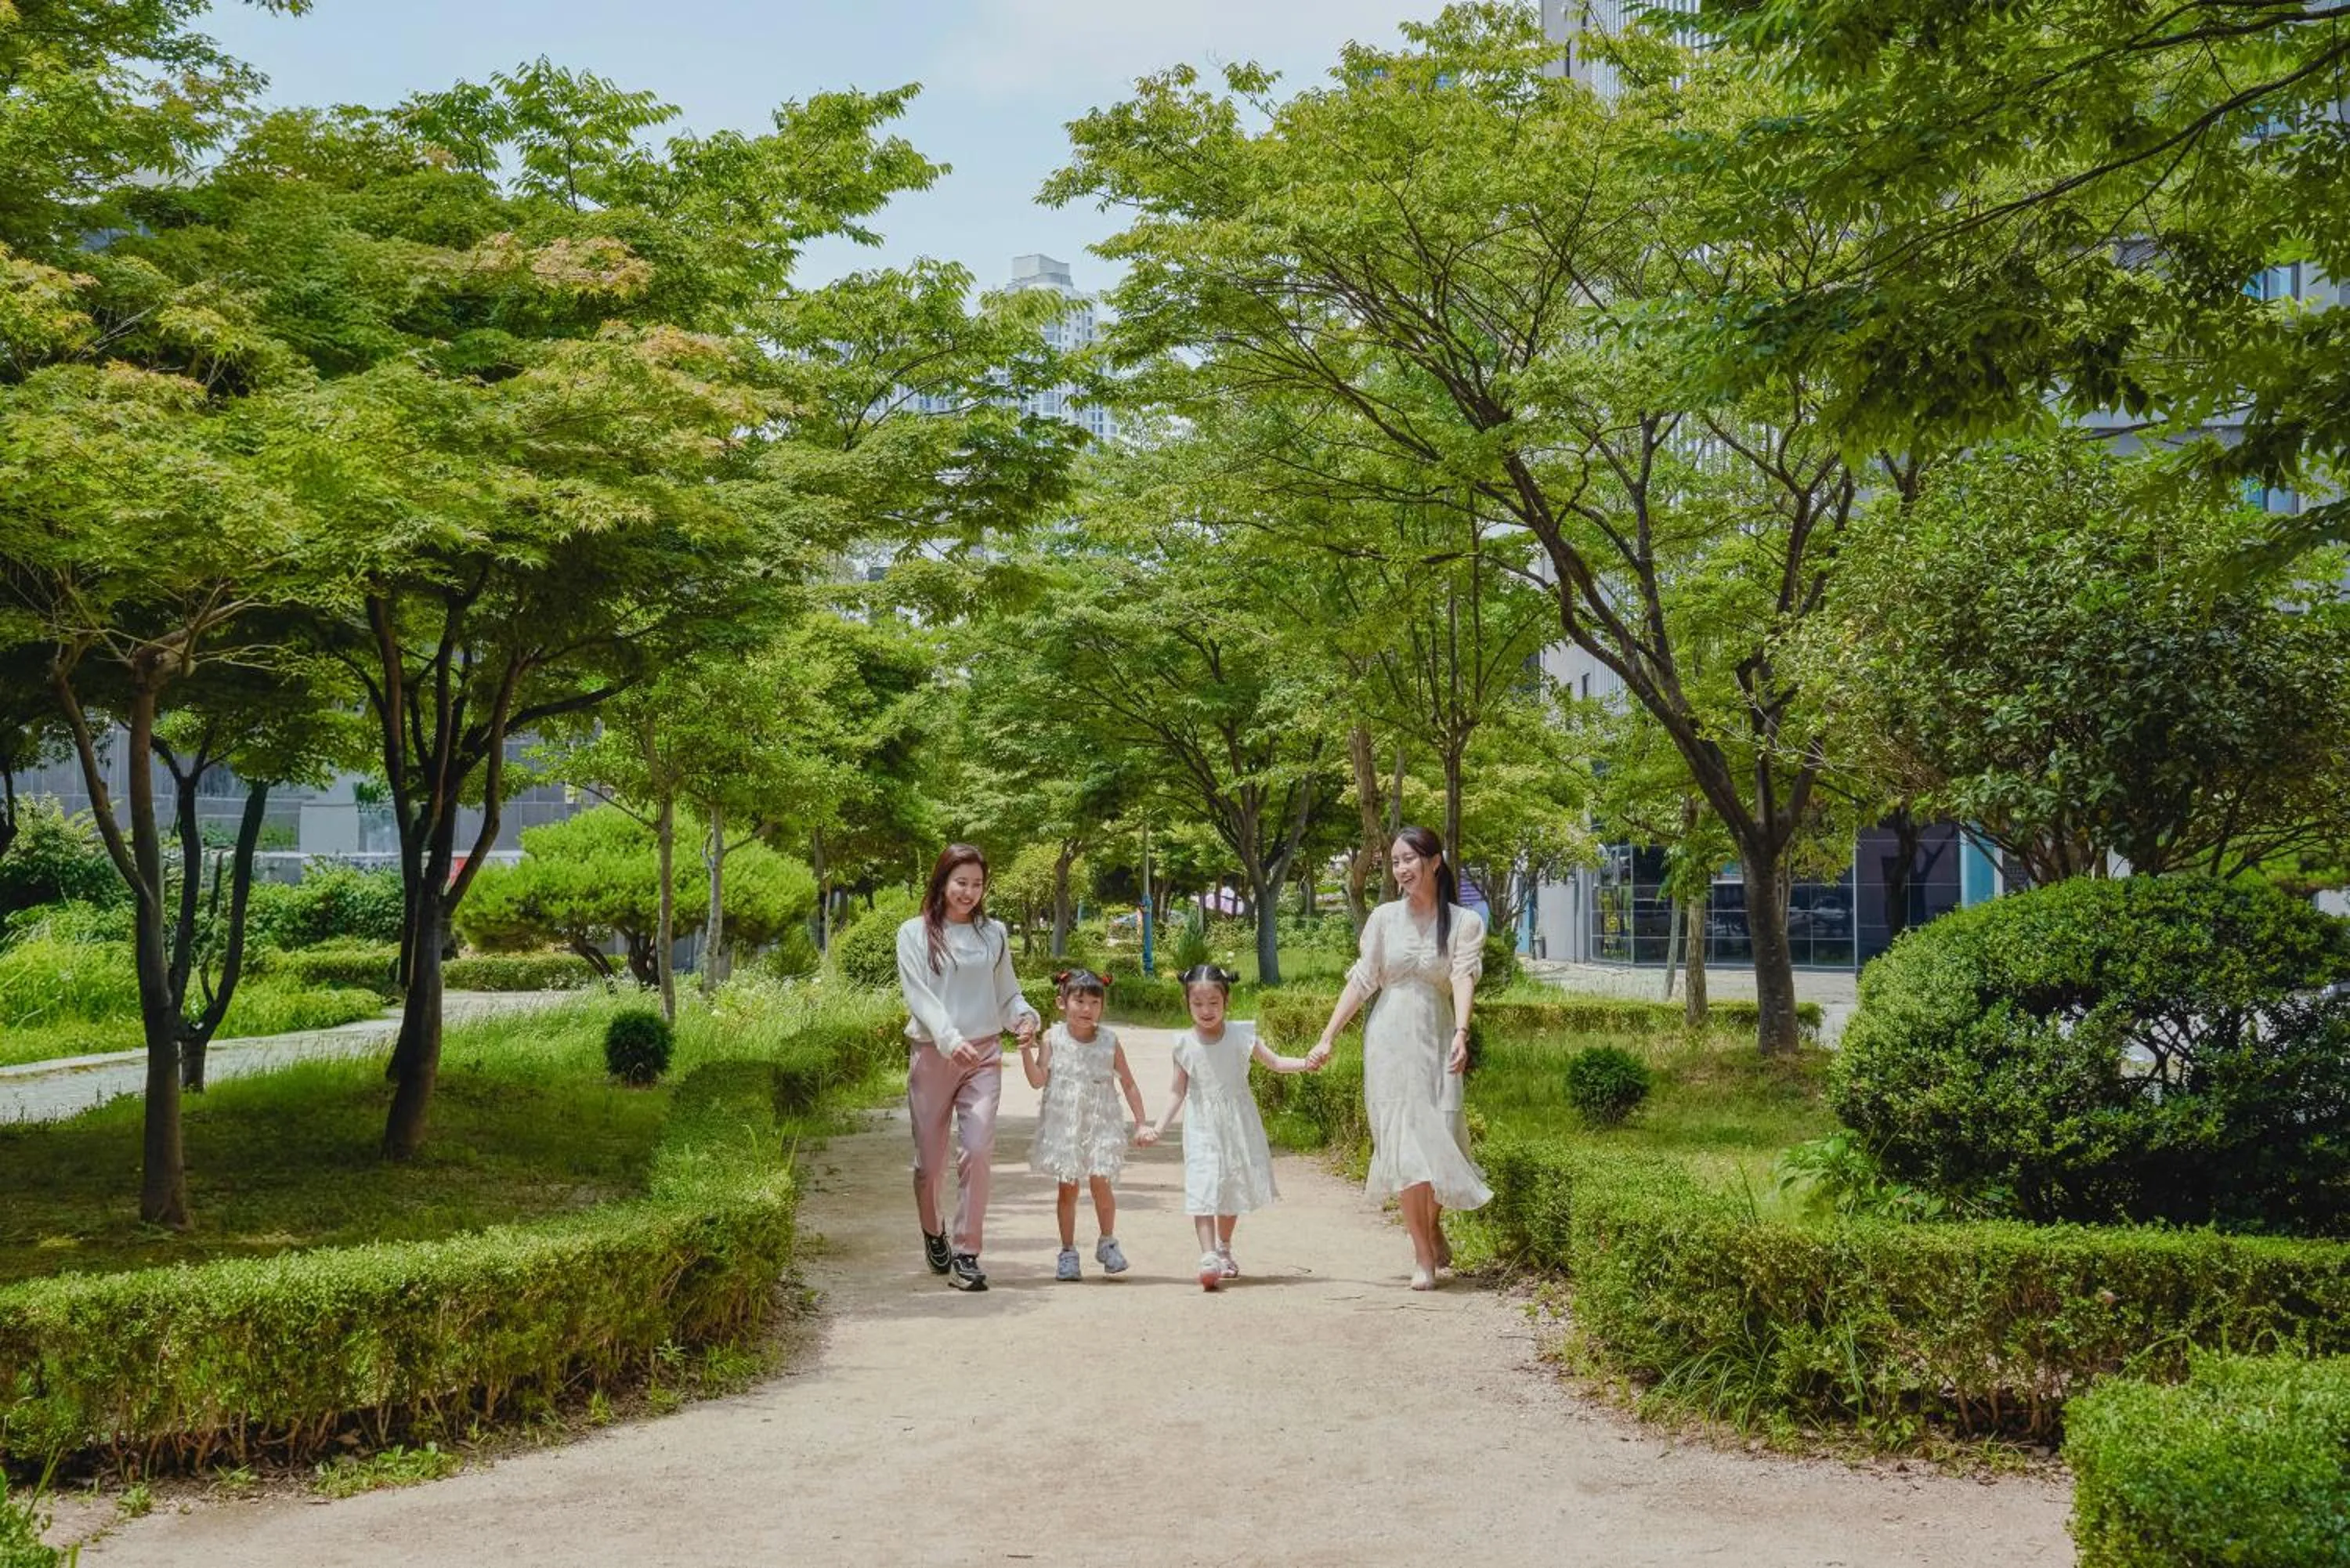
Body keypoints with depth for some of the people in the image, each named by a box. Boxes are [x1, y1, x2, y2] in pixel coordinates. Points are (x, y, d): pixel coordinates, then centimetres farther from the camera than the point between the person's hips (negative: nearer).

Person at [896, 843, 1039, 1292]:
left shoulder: (993, 933, 10)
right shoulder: (915, 933, 0)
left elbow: (1007, 991, 14)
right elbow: (919, 995, -10)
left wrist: (1024, 1016, -8)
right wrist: (950, 1038, -24)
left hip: (984, 1054, 1)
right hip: (931, 1054, -1)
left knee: (978, 1150, -14)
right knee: (930, 1158, 8)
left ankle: (966, 1254, -7)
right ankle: (932, 1232, 36)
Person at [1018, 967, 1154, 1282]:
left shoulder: (1109, 1042, -1)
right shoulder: (1053, 1038, -3)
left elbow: (1128, 1085, 6)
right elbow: (1038, 1081, -6)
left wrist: (1141, 1124, 4)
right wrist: (1027, 1052, -21)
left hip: (1100, 1124, 0)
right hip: (1063, 1124, 0)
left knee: (1100, 1182, -9)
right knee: (1068, 1188, 4)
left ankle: (1107, 1242, 14)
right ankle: (1068, 1251, 16)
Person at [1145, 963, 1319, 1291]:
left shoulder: (1240, 1035, -4)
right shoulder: (1185, 1044, -4)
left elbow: (1274, 1062, 1)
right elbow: (1178, 1091, 1)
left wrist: (1305, 1062, -16)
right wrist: (1159, 1127, -7)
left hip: (1238, 1125, 1)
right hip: (1202, 1128, -1)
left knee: (1233, 1188, 13)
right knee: (1202, 1189, -14)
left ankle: (1224, 1250, 34)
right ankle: (1209, 1258, -21)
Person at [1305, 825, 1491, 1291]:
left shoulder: (1465, 922, 0)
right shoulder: (1385, 917, 5)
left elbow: (1464, 977, -14)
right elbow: (1361, 980, 5)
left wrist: (1461, 1033, -30)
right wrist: (1328, 1037, 0)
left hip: (1437, 1040, -1)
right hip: (1390, 1040, 1)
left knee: (1439, 1139, -1)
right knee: (1405, 1142, -4)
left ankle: (1433, 1226, 29)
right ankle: (1424, 1256, 3)